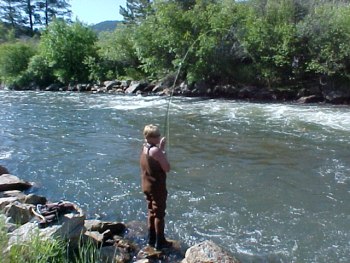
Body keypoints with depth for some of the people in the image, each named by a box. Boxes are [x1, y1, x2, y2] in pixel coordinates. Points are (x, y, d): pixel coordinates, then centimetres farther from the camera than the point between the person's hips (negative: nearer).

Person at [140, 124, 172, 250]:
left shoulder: (144, 147, 4)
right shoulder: (156, 150, -23)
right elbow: (167, 168, -18)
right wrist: (163, 150, -13)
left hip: (146, 185, 9)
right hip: (157, 186, -8)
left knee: (151, 211, 20)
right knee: (159, 214, 5)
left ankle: (151, 239, 31)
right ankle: (160, 242, 15)